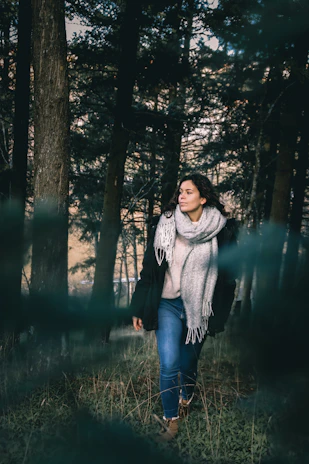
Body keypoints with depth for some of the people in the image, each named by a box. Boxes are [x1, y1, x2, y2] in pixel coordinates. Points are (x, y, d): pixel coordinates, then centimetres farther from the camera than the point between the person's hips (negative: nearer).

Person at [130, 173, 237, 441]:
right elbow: (149, 268, 1)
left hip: (199, 308, 1)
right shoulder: (165, 225, -5)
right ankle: (172, 420, 10)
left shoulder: (223, 230, -6)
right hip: (168, 305, 0)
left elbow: (228, 275, 3)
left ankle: (187, 396, 48)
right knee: (169, 364, -12)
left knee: (189, 362, 16)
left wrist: (220, 315, 3)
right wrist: (139, 308, 2)